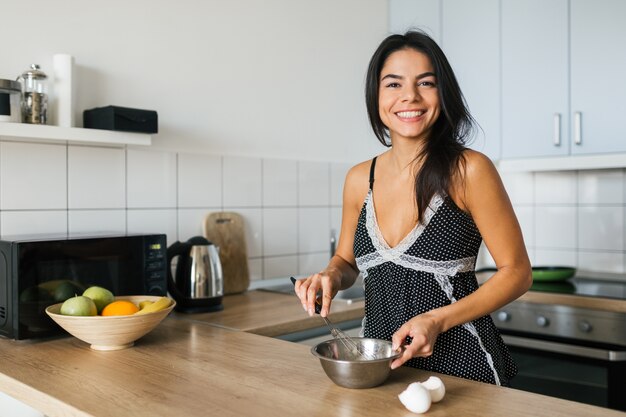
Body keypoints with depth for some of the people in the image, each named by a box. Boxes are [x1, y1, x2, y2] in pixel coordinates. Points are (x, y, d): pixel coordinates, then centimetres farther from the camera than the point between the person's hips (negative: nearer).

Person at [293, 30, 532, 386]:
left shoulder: (468, 170, -14)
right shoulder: (359, 179, -1)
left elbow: (517, 273, -9)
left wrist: (438, 320, -19)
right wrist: (331, 277, -9)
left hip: (459, 360, -4)